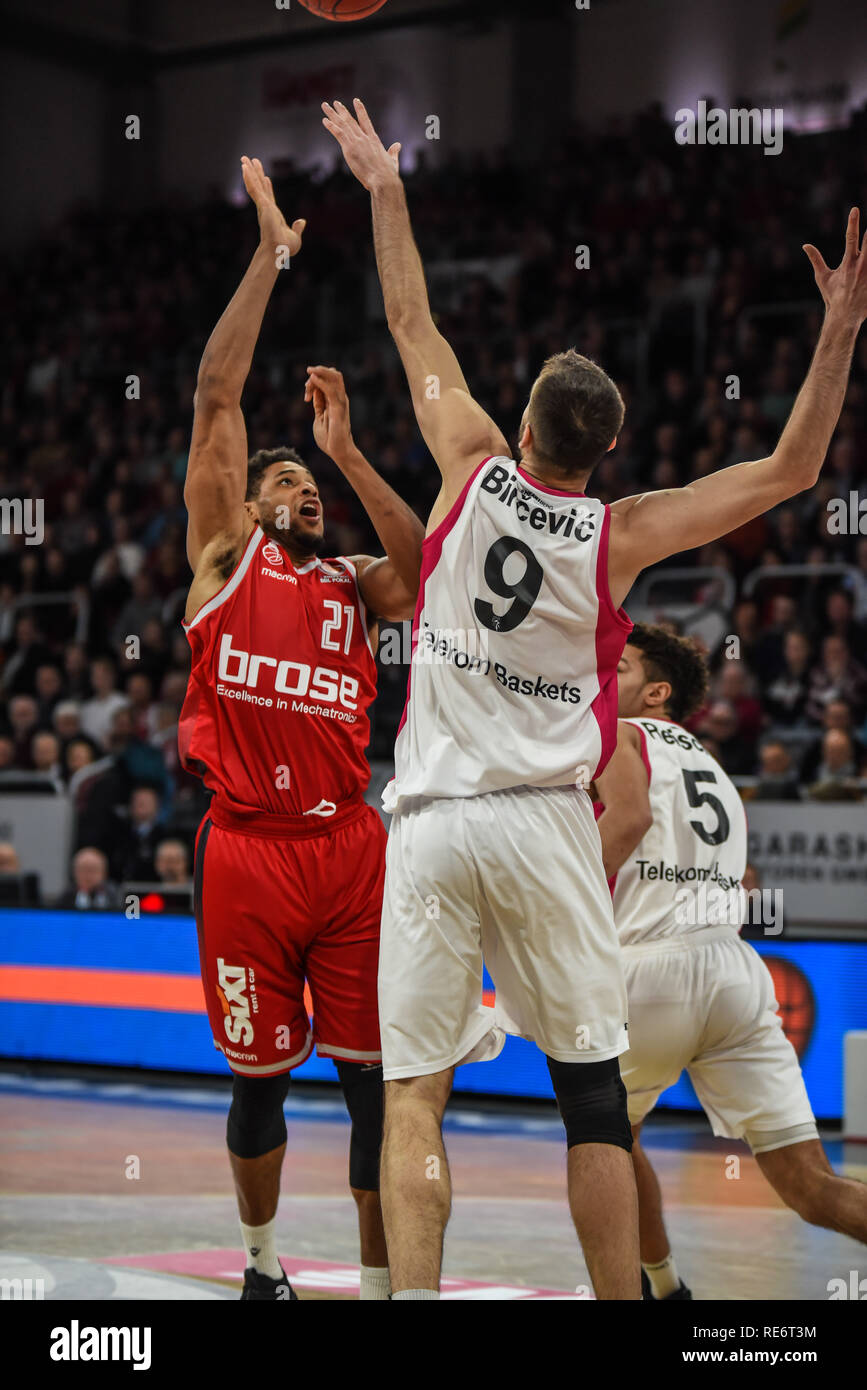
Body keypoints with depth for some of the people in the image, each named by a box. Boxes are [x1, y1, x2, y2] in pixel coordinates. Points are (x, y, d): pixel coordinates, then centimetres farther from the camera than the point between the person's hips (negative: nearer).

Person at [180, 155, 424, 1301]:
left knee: (374, 1077, -1)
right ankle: (262, 1262, 29)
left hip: (348, 847, 2)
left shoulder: (352, 587, 17)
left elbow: (428, 566, -5)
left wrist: (347, 453, -5)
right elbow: (217, 391, 3)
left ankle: (382, 1283, 6)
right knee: (260, 1076, 8)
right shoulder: (224, 555, 9)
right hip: (245, 850, -2)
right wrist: (271, 252, 2)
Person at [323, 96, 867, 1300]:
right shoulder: (622, 534, -2)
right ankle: (622, 1303, 6)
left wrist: (384, 187, 24)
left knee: (414, 1092, 0)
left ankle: (414, 1295, -11)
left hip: (431, 820, 1)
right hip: (546, 821, -1)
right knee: (592, 1091, 6)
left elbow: (412, 325, 14)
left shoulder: (475, 472, 1)